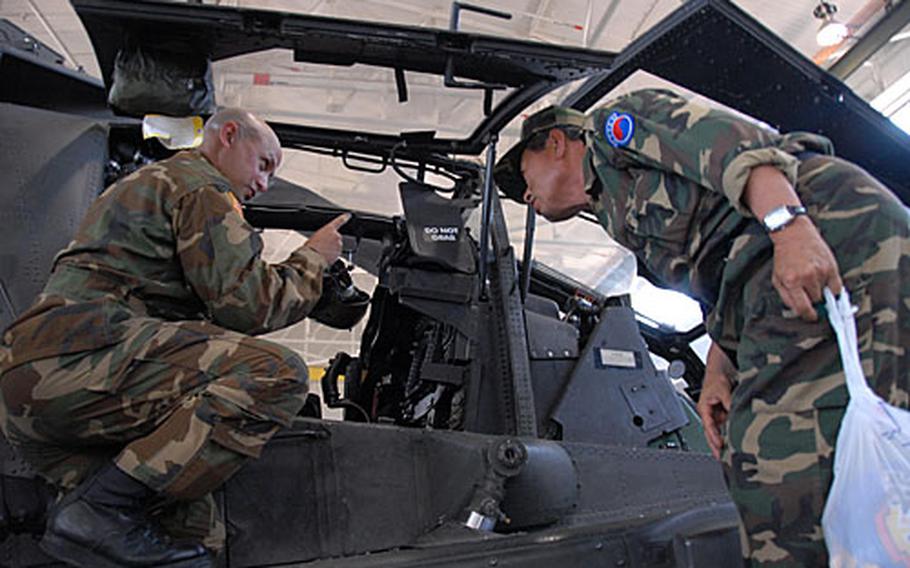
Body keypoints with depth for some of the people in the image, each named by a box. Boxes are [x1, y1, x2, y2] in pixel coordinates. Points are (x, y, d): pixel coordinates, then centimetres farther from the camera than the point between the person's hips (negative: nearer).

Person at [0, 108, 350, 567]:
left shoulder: (138, 185, 36)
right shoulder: (202, 184, 3)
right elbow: (245, 305, -9)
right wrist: (312, 260, 8)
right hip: (81, 356, -10)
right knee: (278, 374, -24)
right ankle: (102, 508, -22)